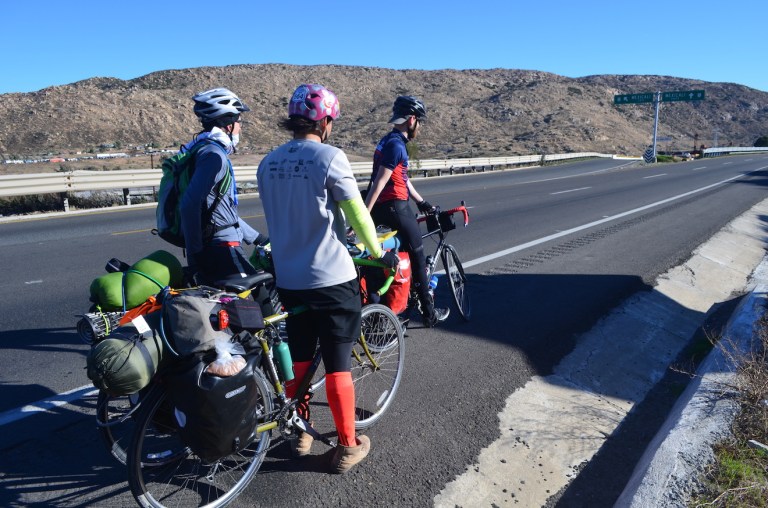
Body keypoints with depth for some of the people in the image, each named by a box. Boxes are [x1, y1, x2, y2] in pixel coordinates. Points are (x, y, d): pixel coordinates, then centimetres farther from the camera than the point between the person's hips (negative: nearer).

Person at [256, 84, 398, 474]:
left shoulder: (268, 163, 5)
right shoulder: (330, 157, -13)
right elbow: (357, 214, -12)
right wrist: (379, 253, 5)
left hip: (288, 279, 5)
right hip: (332, 280, -5)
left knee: (298, 361, 19)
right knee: (337, 366, 6)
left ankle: (300, 435, 34)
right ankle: (348, 447, 20)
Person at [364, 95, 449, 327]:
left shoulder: (387, 141, 15)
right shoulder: (396, 145, -16)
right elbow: (379, 183, -22)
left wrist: (421, 201, 24)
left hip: (382, 207, 9)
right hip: (395, 207, -9)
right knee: (418, 256, 4)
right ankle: (429, 313, 13)